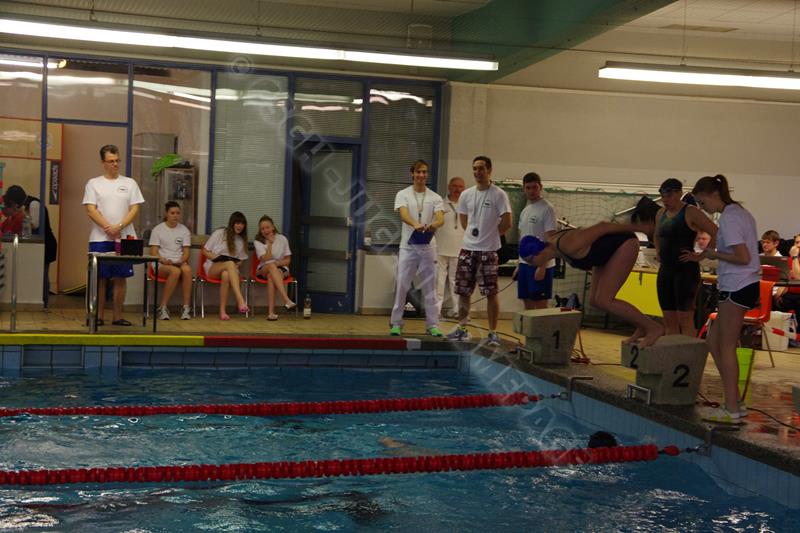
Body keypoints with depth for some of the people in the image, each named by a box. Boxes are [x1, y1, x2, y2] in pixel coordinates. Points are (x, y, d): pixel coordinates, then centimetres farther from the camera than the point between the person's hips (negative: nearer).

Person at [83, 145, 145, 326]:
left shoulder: (129, 183, 10)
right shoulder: (93, 183, 5)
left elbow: (135, 209, 3)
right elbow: (90, 209, -4)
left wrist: (119, 227, -13)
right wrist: (108, 228, -16)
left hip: (124, 238, 2)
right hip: (100, 239, -1)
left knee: (120, 278, 3)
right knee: (100, 278, 1)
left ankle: (117, 316, 9)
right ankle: (98, 316, 8)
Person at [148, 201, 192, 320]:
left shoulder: (184, 230, 14)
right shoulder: (158, 230, 6)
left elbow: (186, 252, 9)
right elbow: (153, 252, 0)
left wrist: (182, 261, -13)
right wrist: (163, 260, -19)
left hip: (179, 263, 2)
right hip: (161, 264, -2)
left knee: (187, 269, -36)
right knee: (175, 271, -38)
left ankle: (186, 308, -34)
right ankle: (163, 308, -30)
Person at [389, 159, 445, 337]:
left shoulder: (435, 197, 5)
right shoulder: (403, 194, 1)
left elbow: (441, 218, -11)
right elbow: (404, 214, -18)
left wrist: (434, 225, -36)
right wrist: (416, 225, -40)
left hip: (428, 247, 1)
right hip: (408, 246, -1)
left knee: (430, 287, 4)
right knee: (401, 285, 0)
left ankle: (433, 324, 10)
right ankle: (396, 323, 9)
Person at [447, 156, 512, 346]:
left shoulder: (498, 195, -7)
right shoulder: (466, 195, 9)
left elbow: (506, 223, -8)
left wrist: (489, 235, 1)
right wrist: (474, 234, 11)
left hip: (488, 251, -5)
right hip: (467, 249, 5)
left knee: (491, 293, -3)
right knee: (463, 291, 9)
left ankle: (493, 333, 4)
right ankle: (462, 329, 20)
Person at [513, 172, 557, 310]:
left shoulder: (547, 209, -11)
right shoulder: (525, 211, 14)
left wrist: (542, 266, -21)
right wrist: (519, 265, 17)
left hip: (540, 265, -8)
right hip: (525, 263, 8)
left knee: (540, 304, -4)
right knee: (528, 303, 11)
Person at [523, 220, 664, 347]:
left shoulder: (567, 245, -31)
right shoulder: (550, 240, -5)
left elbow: (601, 227, -26)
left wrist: (639, 228, -20)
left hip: (624, 245, -10)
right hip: (608, 252, 10)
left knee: (603, 301, -13)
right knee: (594, 300, 5)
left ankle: (653, 327, -3)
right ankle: (641, 328, 16)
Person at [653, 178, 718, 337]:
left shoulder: (690, 213, -9)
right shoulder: (661, 214, 13)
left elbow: (716, 233, -14)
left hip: (686, 270, -7)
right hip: (665, 270, 7)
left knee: (685, 320, -9)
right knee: (669, 320, 7)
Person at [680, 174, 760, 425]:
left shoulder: (728, 218, -14)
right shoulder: (740, 212, 16)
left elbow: (743, 257, -20)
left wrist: (713, 254, -6)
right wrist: (703, 256, 14)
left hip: (737, 287, -10)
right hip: (744, 285, 10)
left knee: (726, 347, -3)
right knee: (713, 341, 13)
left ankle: (732, 410, 1)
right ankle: (734, 401, 16)